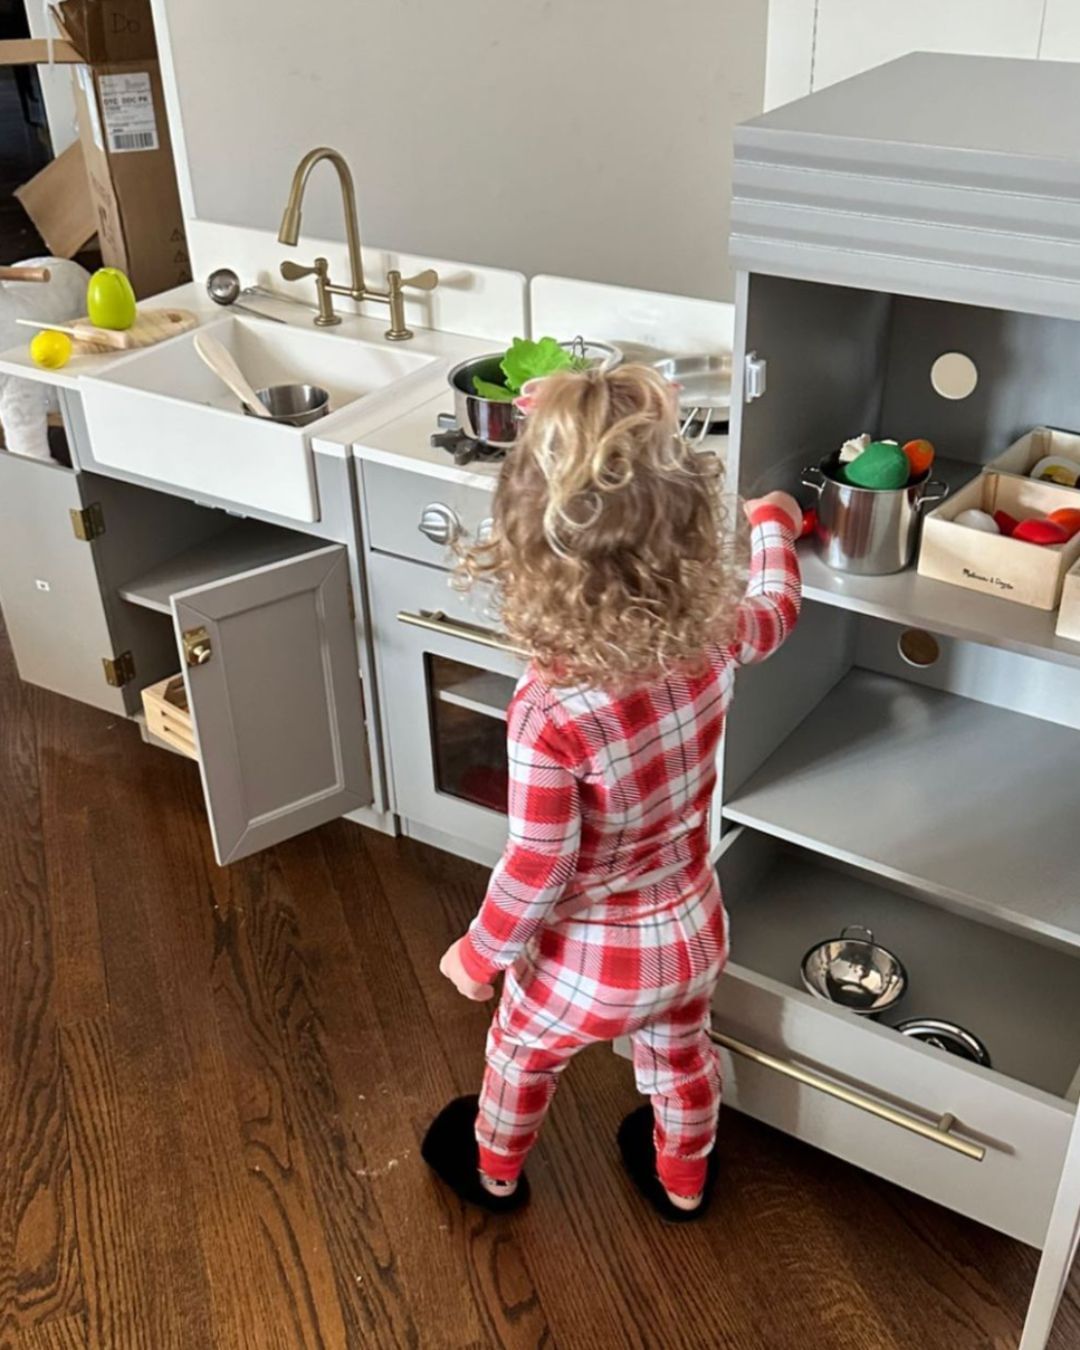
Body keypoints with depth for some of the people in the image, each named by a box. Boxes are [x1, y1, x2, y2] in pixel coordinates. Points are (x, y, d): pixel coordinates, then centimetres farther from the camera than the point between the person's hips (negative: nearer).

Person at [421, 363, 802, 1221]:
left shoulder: (550, 715, -38)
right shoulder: (712, 642, -21)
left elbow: (535, 872, -27)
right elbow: (775, 610, 4)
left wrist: (478, 954, -8)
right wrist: (775, 525, 24)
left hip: (589, 962, -4)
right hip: (693, 935, 4)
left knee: (522, 1059, 28)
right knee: (682, 1058, 33)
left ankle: (494, 1171, 57)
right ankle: (683, 1179, 60)